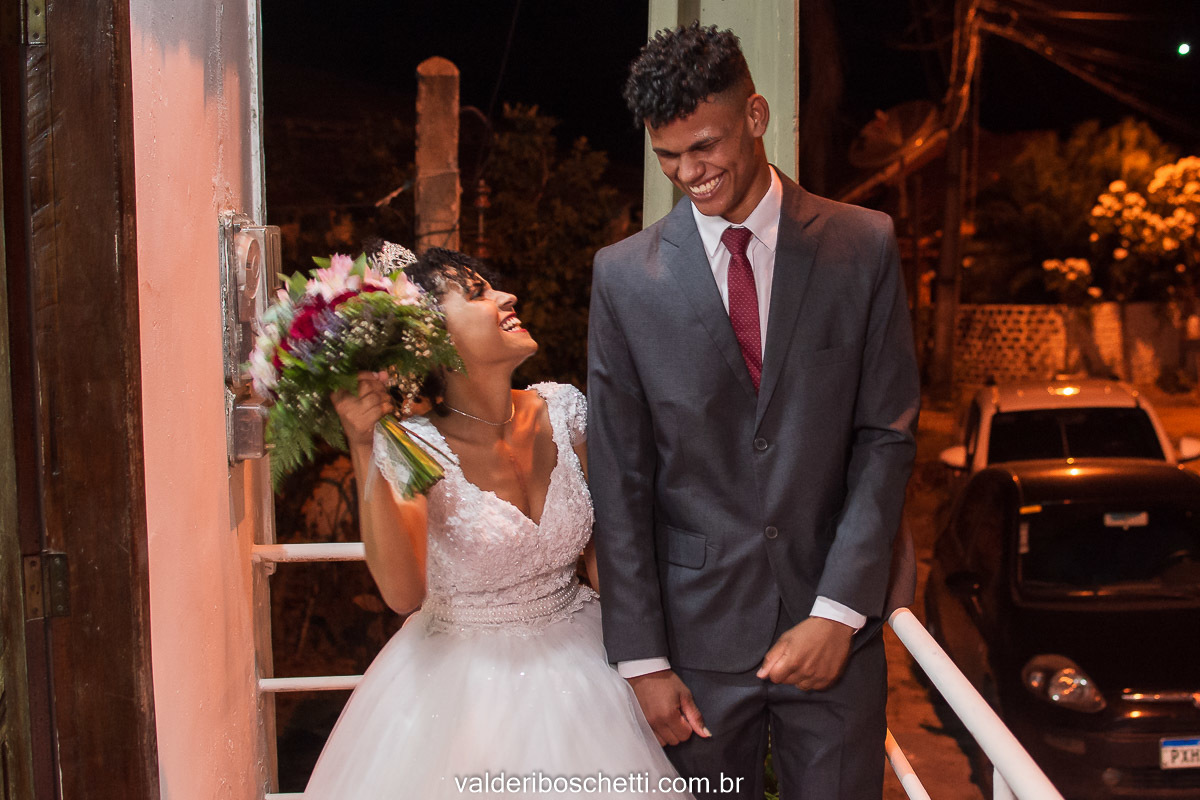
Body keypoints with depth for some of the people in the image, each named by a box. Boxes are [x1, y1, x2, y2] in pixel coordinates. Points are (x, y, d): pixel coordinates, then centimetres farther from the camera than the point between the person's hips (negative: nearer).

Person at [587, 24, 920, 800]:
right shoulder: (625, 275, -3)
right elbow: (620, 479, -2)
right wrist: (642, 658, -4)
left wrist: (839, 611, -10)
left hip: (835, 622, 0)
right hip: (697, 631, 0)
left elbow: (887, 436, -3)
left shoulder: (864, 246, -2)